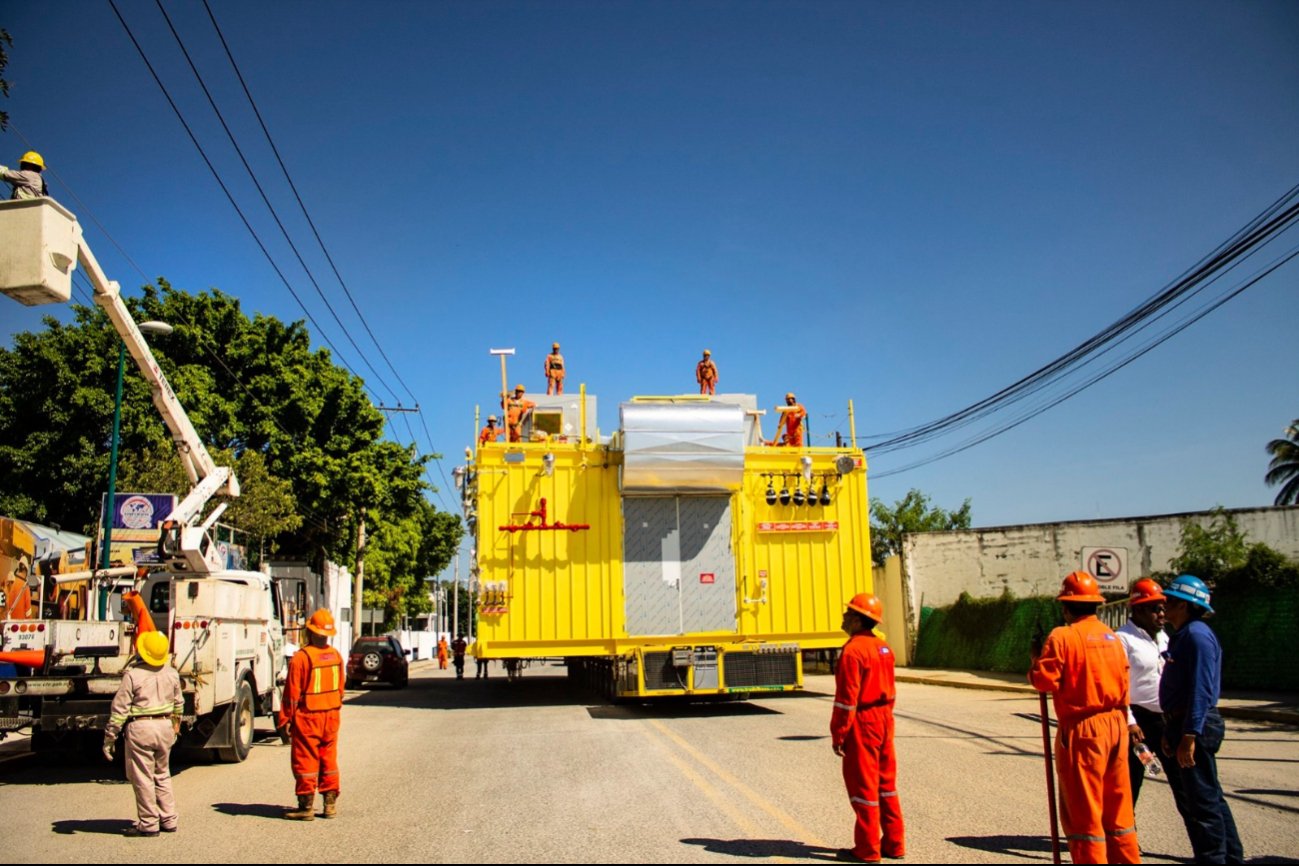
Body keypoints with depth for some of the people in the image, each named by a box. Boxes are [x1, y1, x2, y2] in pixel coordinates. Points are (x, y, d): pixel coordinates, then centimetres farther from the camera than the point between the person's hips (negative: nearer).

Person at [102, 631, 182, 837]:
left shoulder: (133, 674, -12)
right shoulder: (172, 673, 6)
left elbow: (120, 708, -11)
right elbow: (178, 704, 16)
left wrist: (109, 737, -5)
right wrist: (176, 726, 31)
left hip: (140, 729, -6)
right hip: (165, 727, 6)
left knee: (143, 779, 3)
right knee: (162, 775, 18)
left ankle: (148, 824, 8)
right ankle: (168, 820, 22)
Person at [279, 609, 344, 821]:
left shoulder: (301, 657, -16)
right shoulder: (336, 655, 4)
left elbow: (292, 692, -13)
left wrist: (285, 719, -5)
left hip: (308, 717, -6)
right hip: (331, 716, 6)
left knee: (306, 761, 2)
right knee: (328, 760, 13)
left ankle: (306, 806, 7)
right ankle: (330, 803, 17)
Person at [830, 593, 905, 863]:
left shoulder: (853, 651, -19)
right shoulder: (884, 647, 8)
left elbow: (847, 699, -19)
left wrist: (837, 735, -13)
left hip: (862, 723, -8)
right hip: (884, 720, 8)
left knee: (863, 786, 1)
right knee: (886, 782, 15)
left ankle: (867, 849, 10)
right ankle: (894, 843, 22)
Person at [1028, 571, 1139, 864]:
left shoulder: (1063, 636, -12)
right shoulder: (1113, 637, 8)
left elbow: (1044, 680, -16)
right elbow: (1124, 684, 11)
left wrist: (1036, 661, 3)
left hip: (1082, 729, -7)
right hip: (1116, 725, 7)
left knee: (1083, 810, 2)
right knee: (1118, 807, 17)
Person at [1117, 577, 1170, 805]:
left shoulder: (1164, 637, 14)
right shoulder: (1123, 639, -11)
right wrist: (1129, 722, -19)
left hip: (1166, 718, 7)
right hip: (1139, 719, -7)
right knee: (1131, 780, 2)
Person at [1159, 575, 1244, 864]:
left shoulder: (1197, 635, -17)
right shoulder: (1182, 635, 15)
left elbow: (1201, 690, -23)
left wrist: (1189, 736, -25)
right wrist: (1171, 732, 21)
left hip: (1196, 726, -11)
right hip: (1182, 725, 11)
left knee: (1203, 802, -2)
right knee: (1210, 799, 18)